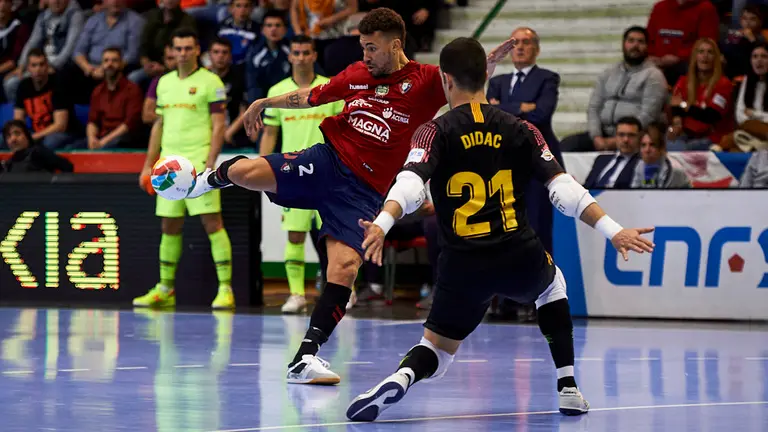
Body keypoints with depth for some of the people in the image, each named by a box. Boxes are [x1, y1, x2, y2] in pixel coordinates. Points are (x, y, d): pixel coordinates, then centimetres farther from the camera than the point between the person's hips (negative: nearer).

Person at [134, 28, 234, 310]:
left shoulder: (210, 82, -3)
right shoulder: (164, 83, 16)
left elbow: (219, 127, -7)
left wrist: (210, 165, -16)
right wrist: (148, 165, 16)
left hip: (198, 163, -6)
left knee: (212, 223, -10)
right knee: (170, 226, 9)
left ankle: (226, 288, -9)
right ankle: (165, 290, 16)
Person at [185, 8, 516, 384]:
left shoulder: (425, 81, -2)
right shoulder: (356, 75, 9)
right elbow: (311, 97, 25)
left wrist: (491, 60, -34)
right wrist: (265, 103, 25)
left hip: (362, 192, -2)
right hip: (327, 161, 2)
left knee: (345, 268, -19)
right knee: (243, 172, -18)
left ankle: (306, 358, -10)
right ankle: (210, 180, 22)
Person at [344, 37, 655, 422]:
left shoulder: (435, 133, 3)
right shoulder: (520, 130, 7)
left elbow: (411, 183, -16)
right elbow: (563, 188, -1)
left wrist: (382, 224, -30)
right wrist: (613, 230, -2)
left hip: (463, 263, -1)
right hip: (520, 258, 2)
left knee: (435, 351, 13)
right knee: (551, 284, 37)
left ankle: (403, 376, -25)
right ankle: (568, 388, 25)